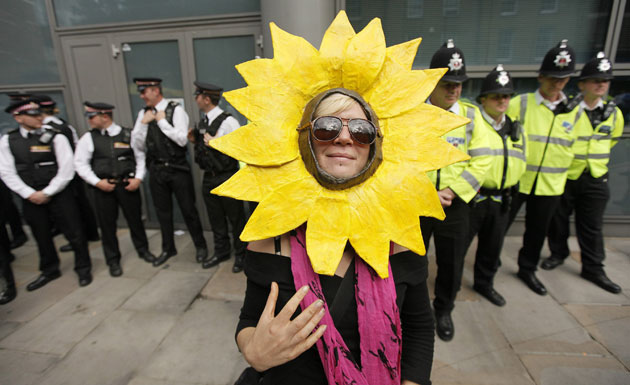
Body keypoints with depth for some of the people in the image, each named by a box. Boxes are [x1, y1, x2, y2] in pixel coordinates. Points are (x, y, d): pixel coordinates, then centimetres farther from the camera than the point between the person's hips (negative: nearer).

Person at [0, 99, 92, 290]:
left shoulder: (55, 138, -5)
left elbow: (67, 170, -9)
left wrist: (47, 193, -10)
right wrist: (30, 194, -8)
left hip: (58, 195, -3)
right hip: (31, 199, 4)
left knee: (74, 233, 1)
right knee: (41, 236, 17)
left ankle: (83, 268, 20)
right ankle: (49, 270, 36)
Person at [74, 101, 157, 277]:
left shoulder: (128, 135, 0)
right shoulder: (88, 138, 3)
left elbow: (140, 157, 3)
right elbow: (80, 163, 3)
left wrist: (138, 178, -8)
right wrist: (97, 182, -8)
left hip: (128, 184, -1)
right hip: (103, 187, 1)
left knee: (135, 218, 9)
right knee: (107, 224, 8)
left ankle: (143, 249, 30)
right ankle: (113, 260, 24)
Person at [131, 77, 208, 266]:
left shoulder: (176, 110, -7)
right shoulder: (143, 114, 7)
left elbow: (182, 139, -18)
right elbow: (138, 145, 6)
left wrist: (161, 121, -15)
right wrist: (143, 123, -6)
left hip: (177, 168, -5)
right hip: (156, 169, 5)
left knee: (188, 209, 3)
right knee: (163, 211, 15)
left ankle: (200, 245, 23)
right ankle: (168, 249, 33)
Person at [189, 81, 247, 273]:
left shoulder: (228, 121, -13)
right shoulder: (203, 123, 12)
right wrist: (196, 140, 4)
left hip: (227, 179, -8)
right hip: (209, 178, 8)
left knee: (236, 217, 5)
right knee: (216, 218, 17)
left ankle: (241, 254, 22)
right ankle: (221, 251, 34)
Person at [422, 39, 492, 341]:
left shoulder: (471, 114, 2)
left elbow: (481, 161, -2)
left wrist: (453, 191, -12)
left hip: (456, 204, 2)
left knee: (452, 263, 12)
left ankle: (443, 311, 39)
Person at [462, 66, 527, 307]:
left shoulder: (515, 129, 12)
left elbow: (520, 162, 21)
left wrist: (509, 186, 12)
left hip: (501, 199, 7)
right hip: (471, 197, -6)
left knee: (492, 246, 20)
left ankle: (484, 283, 40)